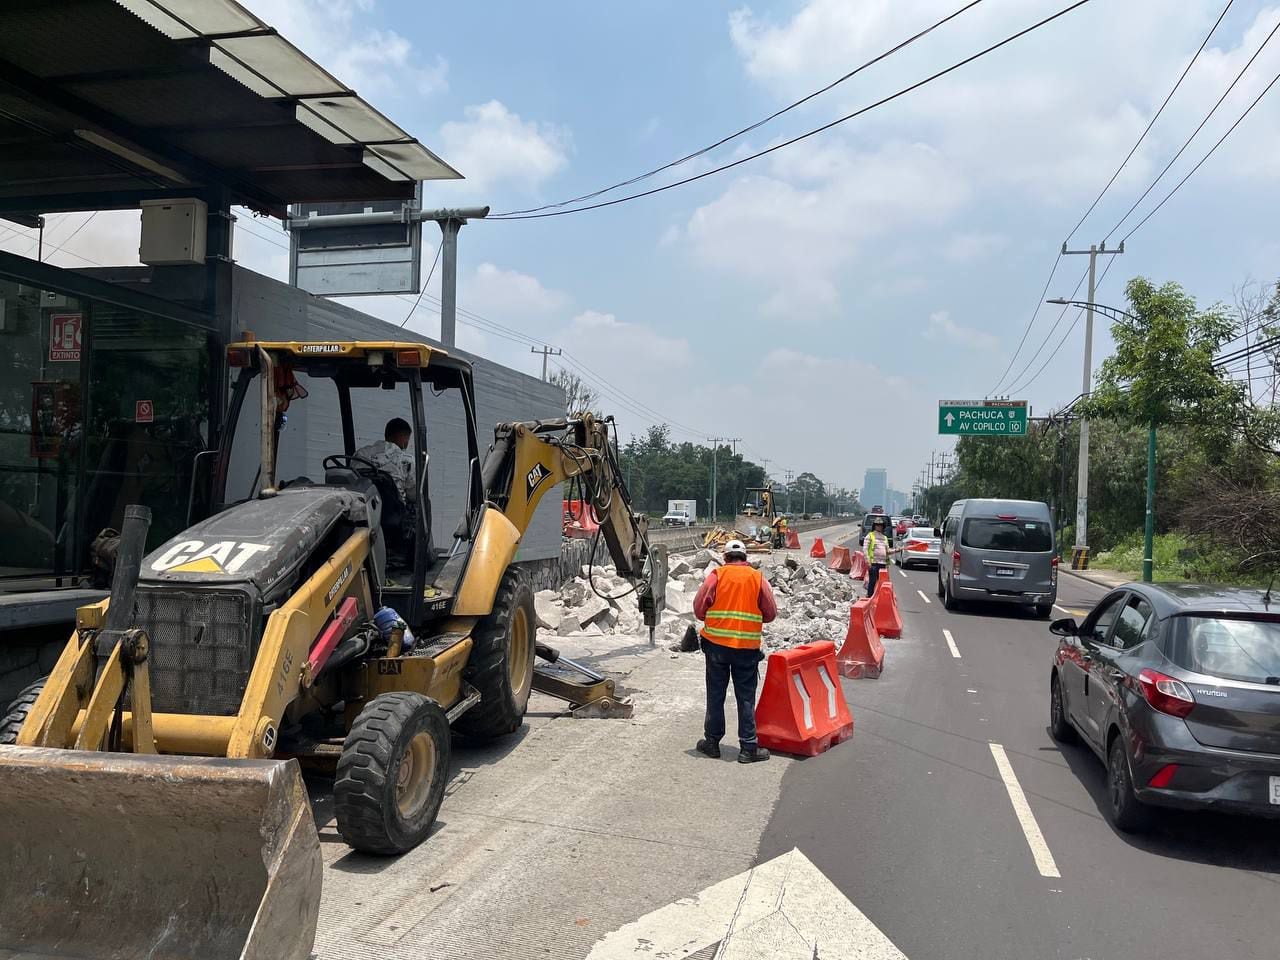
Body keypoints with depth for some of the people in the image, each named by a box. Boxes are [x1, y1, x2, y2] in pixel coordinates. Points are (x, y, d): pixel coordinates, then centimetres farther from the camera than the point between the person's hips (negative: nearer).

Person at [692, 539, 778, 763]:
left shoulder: (716, 575, -3)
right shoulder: (758, 578, 1)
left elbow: (699, 608, -5)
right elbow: (770, 613, 3)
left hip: (716, 644, 0)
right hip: (747, 647, 0)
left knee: (715, 695, 11)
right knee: (746, 698, 6)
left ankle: (712, 741, 19)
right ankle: (748, 747, 7)